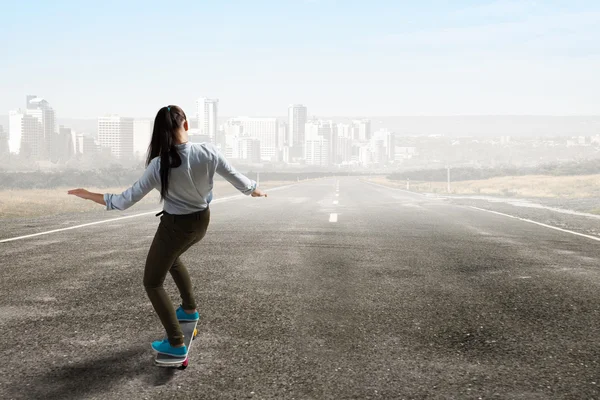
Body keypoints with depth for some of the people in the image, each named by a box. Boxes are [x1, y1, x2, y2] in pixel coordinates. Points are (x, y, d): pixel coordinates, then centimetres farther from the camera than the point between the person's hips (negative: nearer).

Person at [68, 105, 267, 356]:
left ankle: (176, 344, 10)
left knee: (152, 283, 12)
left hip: (175, 227, -5)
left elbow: (126, 200, -20)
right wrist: (255, 191, 18)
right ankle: (189, 309, 47)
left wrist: (89, 195, -7)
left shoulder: (160, 165, -26)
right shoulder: (209, 152, -18)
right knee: (171, 258, 36)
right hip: (202, 222, 5)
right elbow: (237, 178, -4)